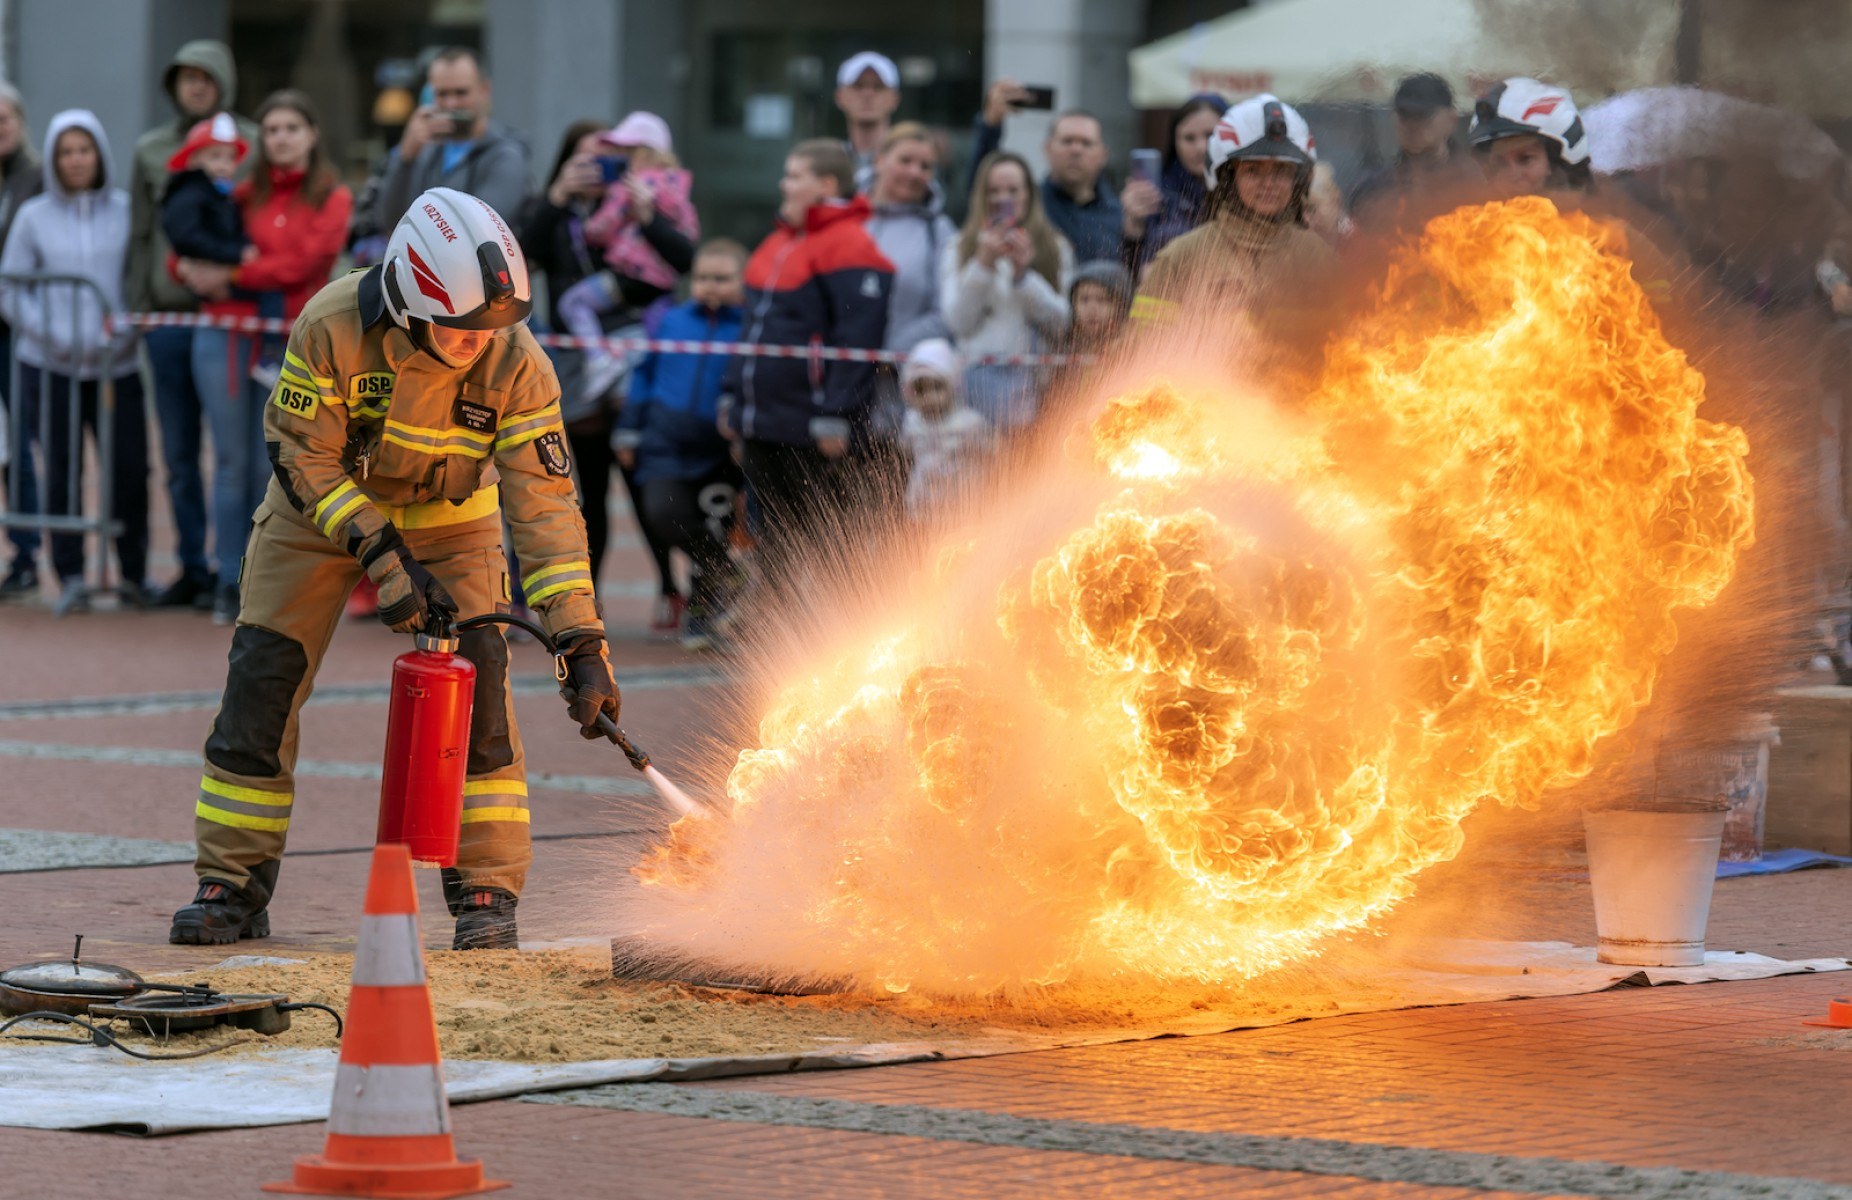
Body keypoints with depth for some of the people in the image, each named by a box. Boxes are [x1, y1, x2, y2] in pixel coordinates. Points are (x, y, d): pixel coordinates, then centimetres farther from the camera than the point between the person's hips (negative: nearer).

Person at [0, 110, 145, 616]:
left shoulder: (127, 211, 5)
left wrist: (123, 331, -9)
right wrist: (56, 337, -7)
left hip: (116, 364, 0)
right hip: (52, 365, 0)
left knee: (130, 468, -3)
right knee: (61, 470, -1)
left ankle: (133, 574, 12)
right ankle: (70, 578, 6)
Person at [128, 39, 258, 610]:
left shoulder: (253, 145, 2)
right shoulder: (152, 150, 11)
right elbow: (140, 235, 14)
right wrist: (138, 308, 6)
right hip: (168, 316, 4)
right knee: (179, 453, 7)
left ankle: (234, 567, 2)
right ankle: (193, 568, 14)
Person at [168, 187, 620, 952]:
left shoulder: (516, 365, -28)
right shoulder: (332, 327, -32)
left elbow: (543, 501, -26)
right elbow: (304, 456, -22)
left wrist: (581, 640, -32)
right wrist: (381, 557, -29)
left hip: (448, 516, 0)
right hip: (323, 506, 0)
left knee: (476, 688, -14)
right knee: (261, 683, -4)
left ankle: (487, 896, -5)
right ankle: (233, 888, 7)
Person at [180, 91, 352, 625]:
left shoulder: (332, 199, 3)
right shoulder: (244, 195, 12)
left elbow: (301, 264, -10)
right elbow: (186, 253, 13)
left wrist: (230, 275, -9)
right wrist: (199, 271, -10)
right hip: (226, 338, 2)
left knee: (271, 468, 1)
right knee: (232, 463, 3)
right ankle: (230, 583, 7)